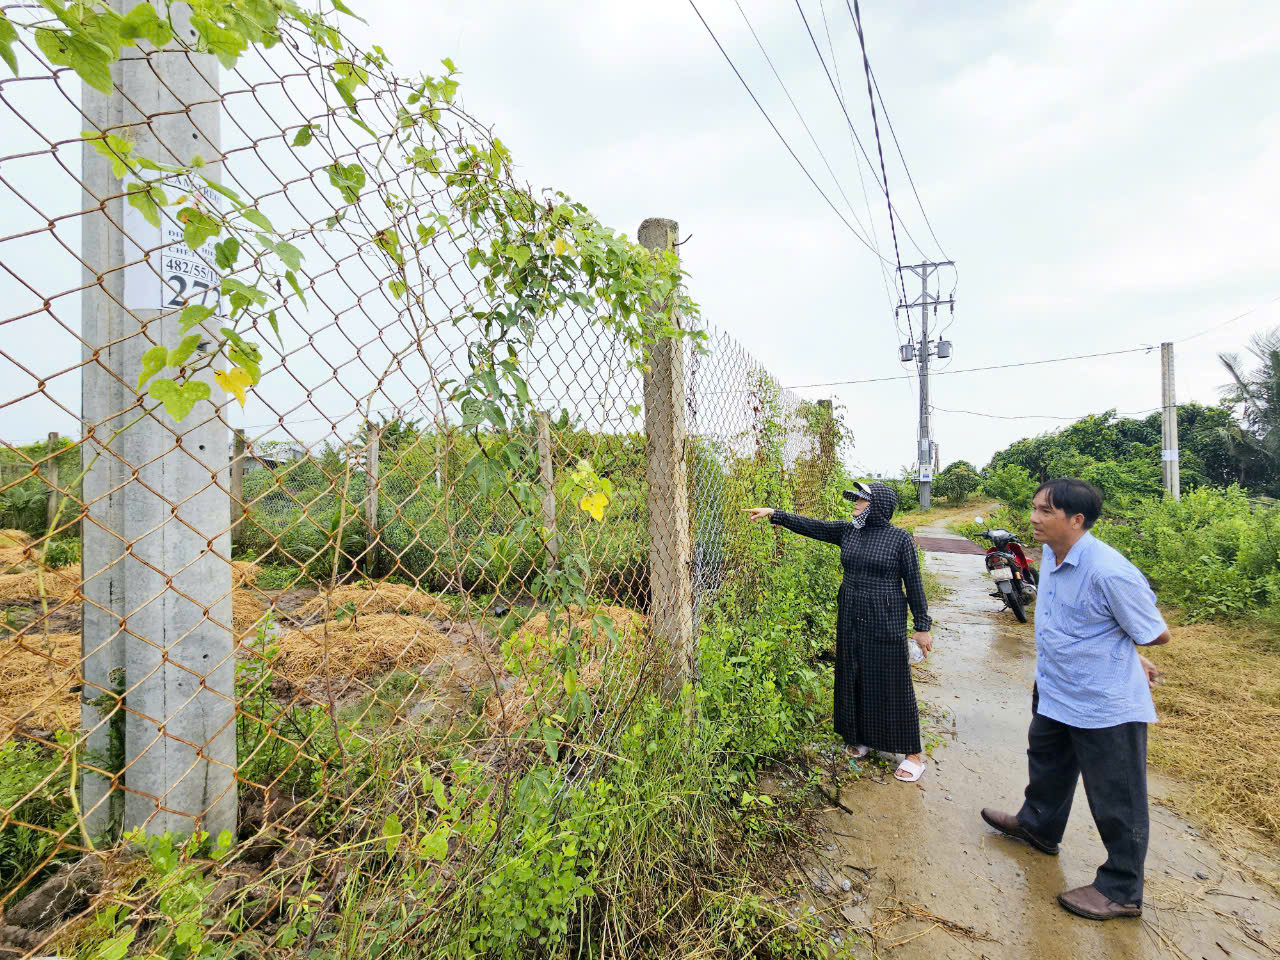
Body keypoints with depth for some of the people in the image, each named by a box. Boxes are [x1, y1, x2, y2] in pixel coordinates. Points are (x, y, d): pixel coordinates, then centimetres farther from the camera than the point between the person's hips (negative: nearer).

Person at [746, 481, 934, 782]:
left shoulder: (900, 538, -9)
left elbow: (914, 584, -6)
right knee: (855, 680, 15)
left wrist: (922, 626, -4)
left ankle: (913, 754, 20)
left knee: (892, 685, 3)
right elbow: (811, 526, 3)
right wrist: (774, 514, -3)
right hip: (850, 621, 5)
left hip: (885, 623, -5)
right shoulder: (847, 531, 3)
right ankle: (863, 738, 35)